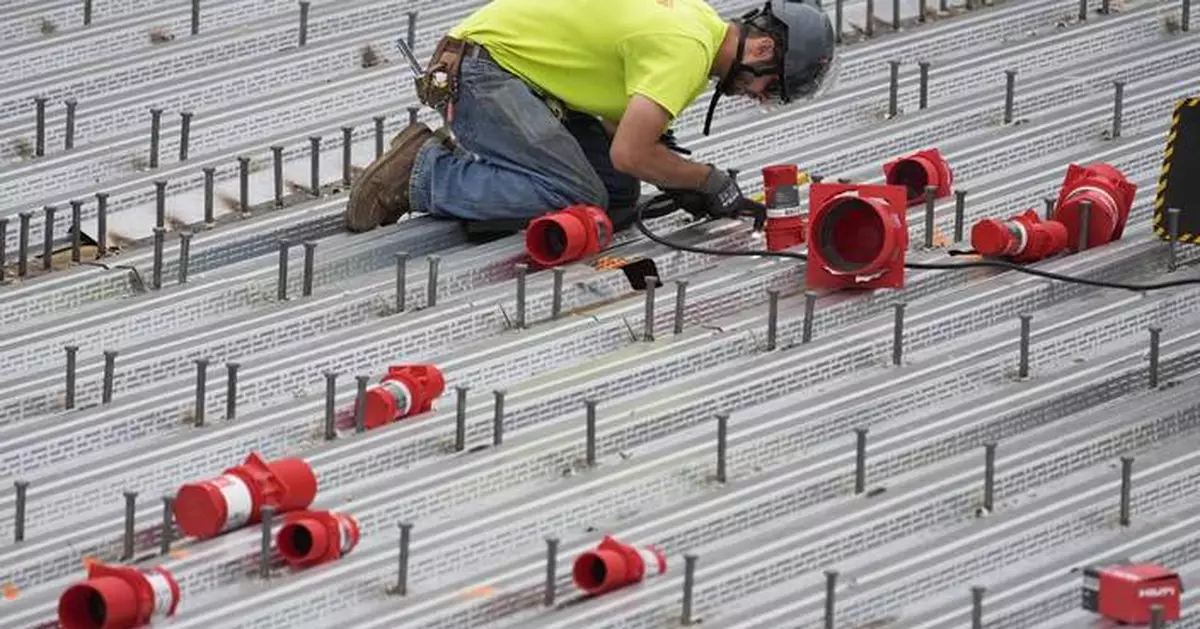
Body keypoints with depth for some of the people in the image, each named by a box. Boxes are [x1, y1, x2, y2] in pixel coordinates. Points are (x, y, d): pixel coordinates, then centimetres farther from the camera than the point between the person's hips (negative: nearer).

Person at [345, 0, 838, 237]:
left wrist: (677, 180, -1)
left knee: (619, 199, 1)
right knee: (578, 199, -24)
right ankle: (425, 174, -11)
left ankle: (463, 157, 9)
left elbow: (618, 115, 15)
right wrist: (709, 181, -13)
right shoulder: (688, 49, -22)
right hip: (477, 69, -10)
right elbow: (629, 153, -28)